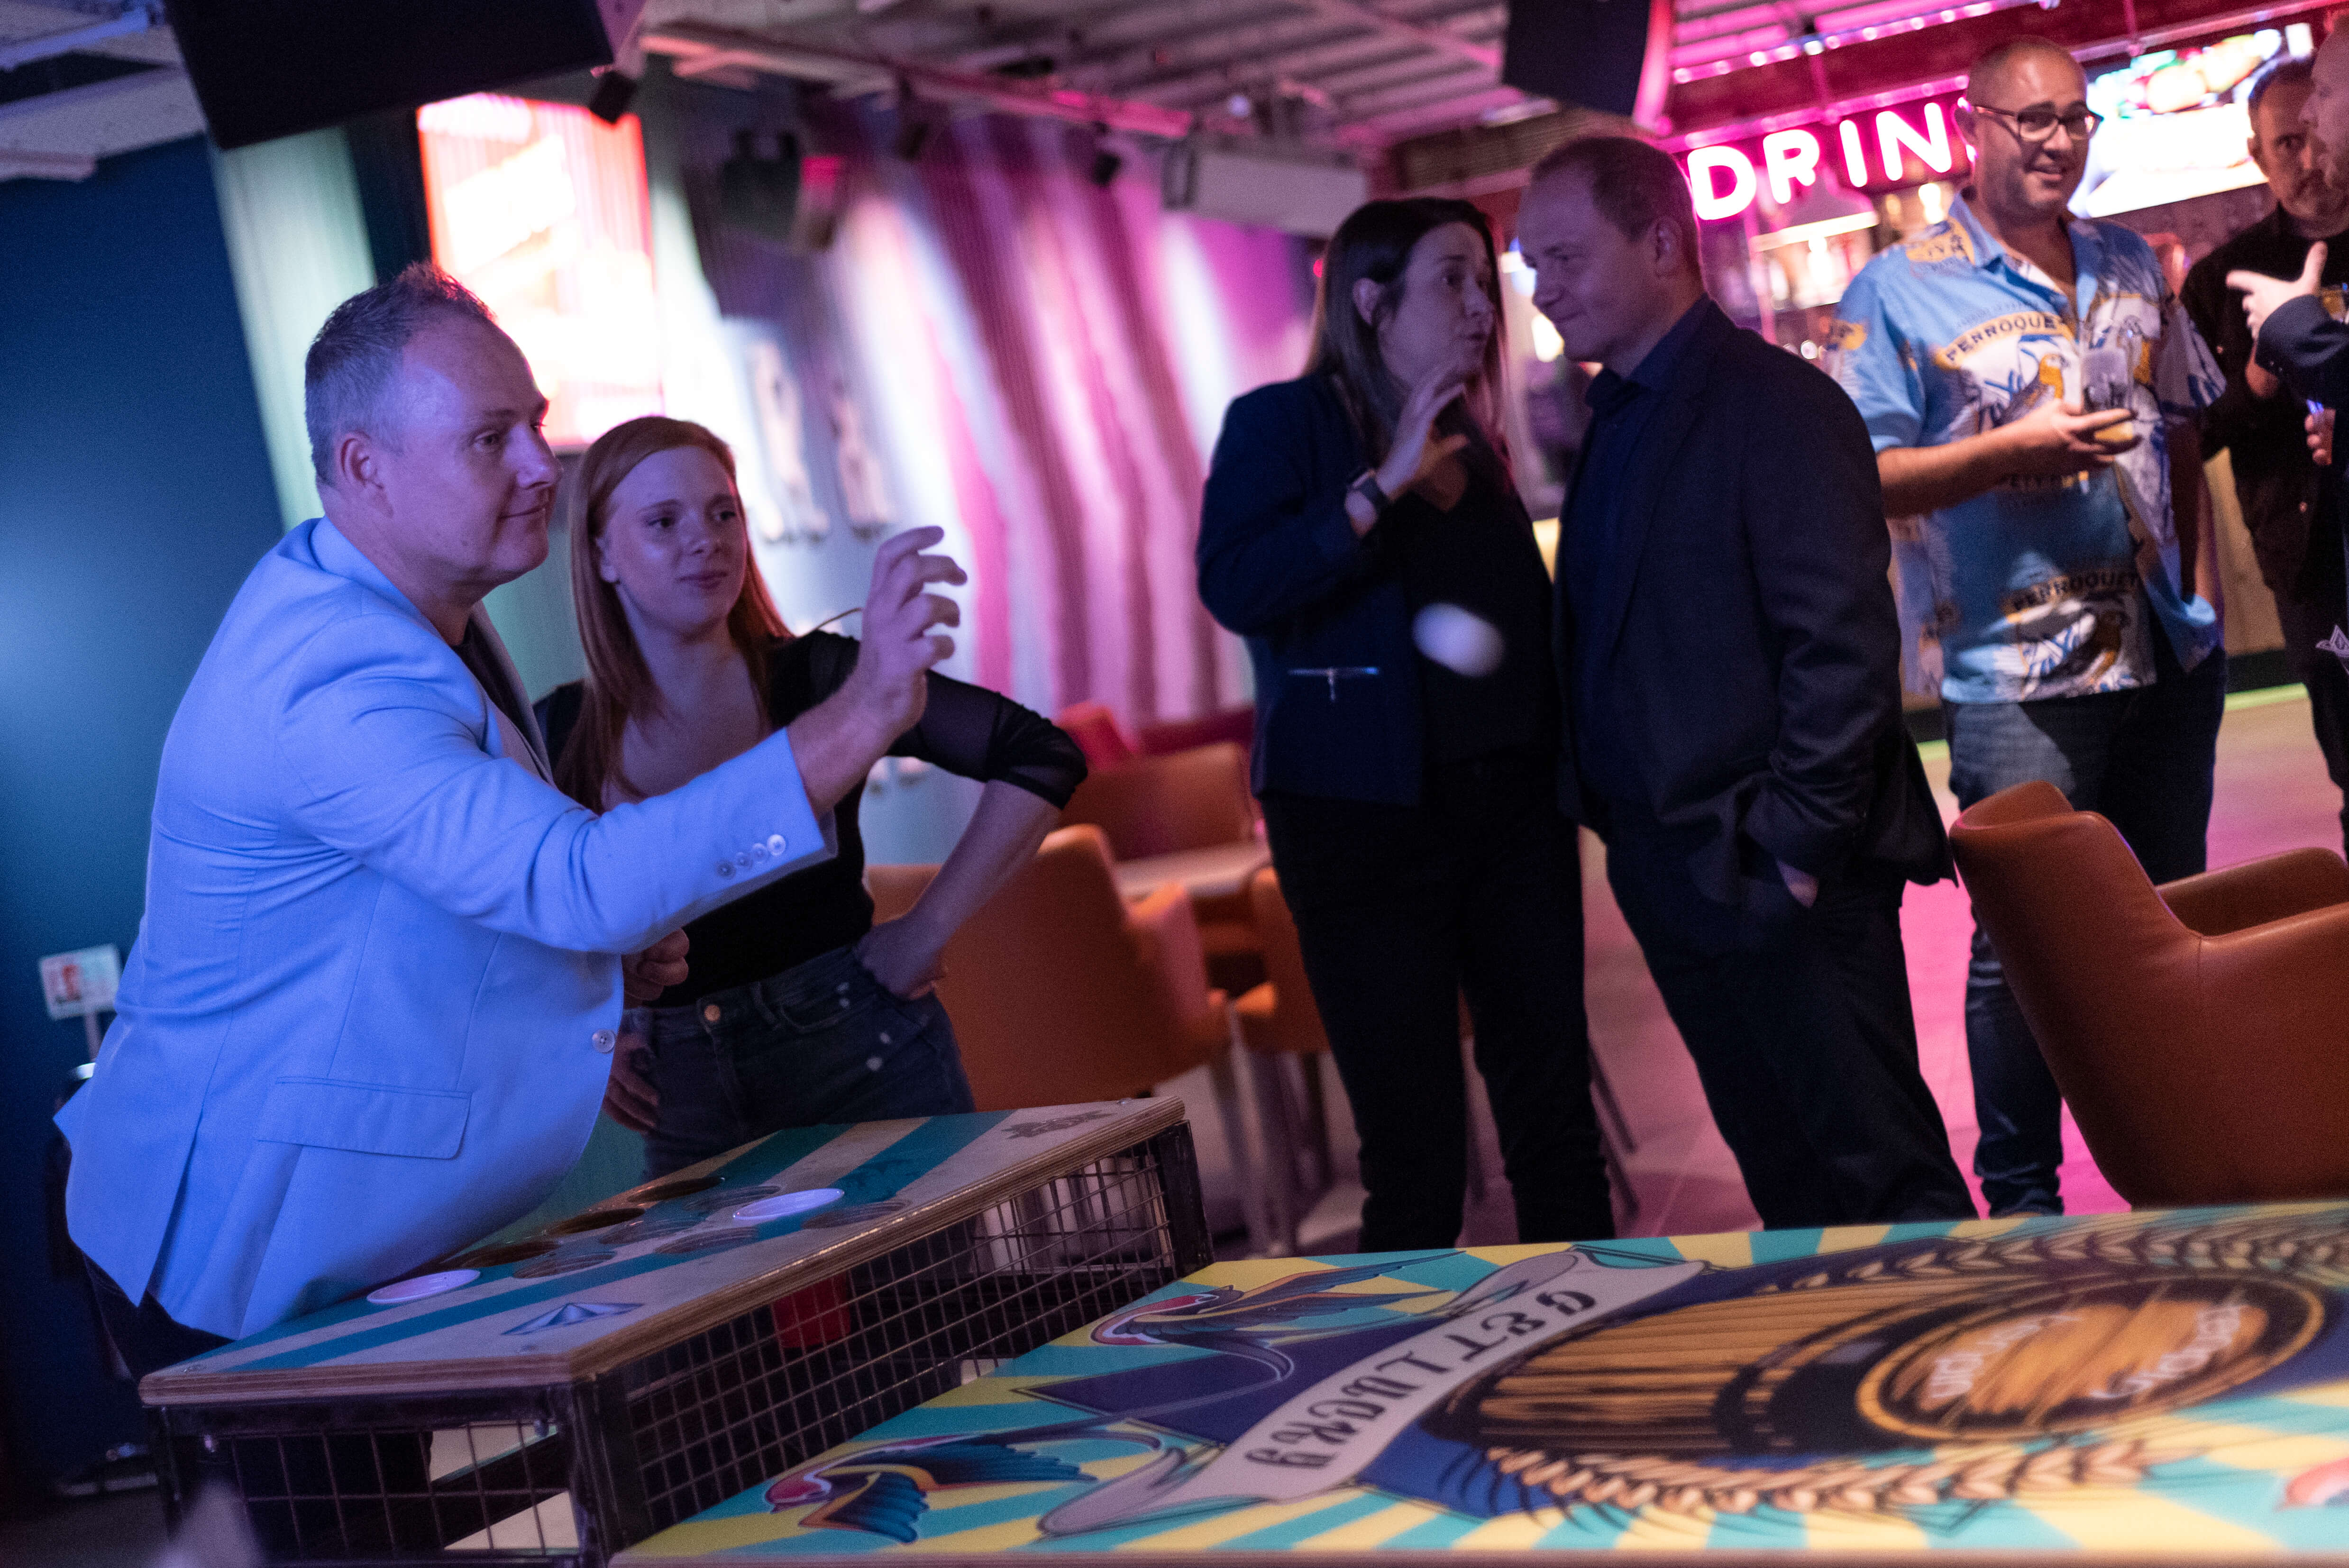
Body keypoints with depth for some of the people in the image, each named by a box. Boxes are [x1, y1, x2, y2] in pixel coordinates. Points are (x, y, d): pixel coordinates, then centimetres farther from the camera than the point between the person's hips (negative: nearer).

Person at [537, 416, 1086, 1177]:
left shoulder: (817, 679, -7)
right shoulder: (557, 737, 0)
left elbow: (1044, 757, -10)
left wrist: (929, 927, -10)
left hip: (865, 1063, -2)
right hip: (687, 1109, 2)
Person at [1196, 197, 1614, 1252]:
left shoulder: (1472, 438, 15)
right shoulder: (1283, 424, -3)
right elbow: (1234, 588, -20)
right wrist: (1386, 484, -21)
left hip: (1511, 809, 6)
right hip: (1367, 819, -6)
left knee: (1556, 1123, 8)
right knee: (1416, 1153, -3)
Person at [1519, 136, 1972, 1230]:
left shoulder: (1778, 406, -11)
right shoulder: (1611, 423, 15)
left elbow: (1843, 647, -17)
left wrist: (1794, 850, -18)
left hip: (1779, 878, -8)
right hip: (1669, 879, 8)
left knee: (1884, 1172, -1)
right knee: (1783, 1180, 15)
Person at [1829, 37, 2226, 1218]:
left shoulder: (2131, 268, 12)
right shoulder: (1900, 292, -7)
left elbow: (2185, 425, 20)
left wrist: (2190, 576, 11)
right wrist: (2011, 450, -21)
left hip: (2171, 656, 6)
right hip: (2020, 677, -6)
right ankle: (2019, 1195, 12)